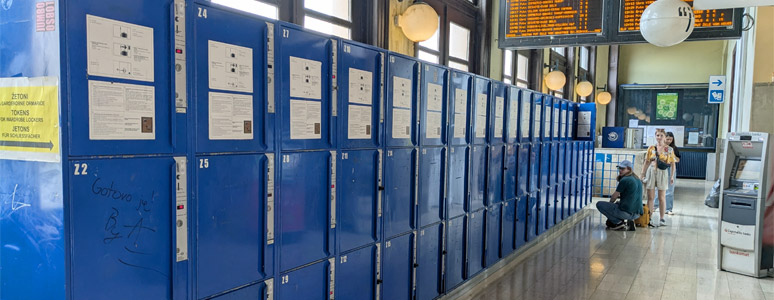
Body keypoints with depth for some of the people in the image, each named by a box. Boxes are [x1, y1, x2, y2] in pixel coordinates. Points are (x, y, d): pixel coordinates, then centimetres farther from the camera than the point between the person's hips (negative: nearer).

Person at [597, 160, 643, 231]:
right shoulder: (638, 180, 15)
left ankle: (619, 222, -5)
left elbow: (614, 197, -1)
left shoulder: (624, 180, -10)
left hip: (626, 212, -9)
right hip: (637, 214, 9)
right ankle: (629, 221, 12)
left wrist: (610, 203, 17)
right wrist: (620, 196, 27)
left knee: (599, 204, -1)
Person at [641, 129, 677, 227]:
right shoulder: (651, 148, 6)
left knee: (662, 197, 3)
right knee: (650, 197, 2)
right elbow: (646, 163, 9)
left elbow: (673, 164, 4)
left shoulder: (669, 149, 3)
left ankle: (661, 219, 12)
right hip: (651, 172, 1)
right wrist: (643, 175, 7)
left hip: (663, 173, -1)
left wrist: (672, 176, -2)